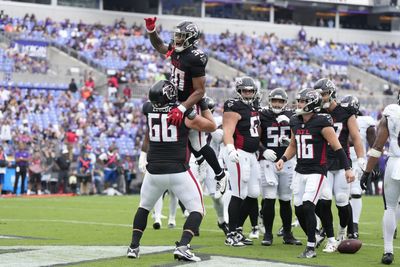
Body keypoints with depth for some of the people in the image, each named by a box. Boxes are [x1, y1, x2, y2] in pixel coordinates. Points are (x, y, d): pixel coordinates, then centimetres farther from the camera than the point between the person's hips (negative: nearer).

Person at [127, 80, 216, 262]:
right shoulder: (183, 113, -9)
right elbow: (212, 126, 2)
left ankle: (134, 246, 19)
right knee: (197, 210, 6)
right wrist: (205, 106, 14)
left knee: (144, 207, 26)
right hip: (178, 172, -3)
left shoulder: (149, 110, 0)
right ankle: (182, 247, -12)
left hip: (154, 171, 4)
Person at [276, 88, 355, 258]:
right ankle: (312, 238, 27)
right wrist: (283, 159, 5)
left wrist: (347, 169, -13)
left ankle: (311, 248, -11)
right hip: (300, 171, 7)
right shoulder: (295, 122, 8)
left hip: (317, 172, -7)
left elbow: (337, 147, -10)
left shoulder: (322, 122, -13)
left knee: (308, 207, -16)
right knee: (299, 210, 7)